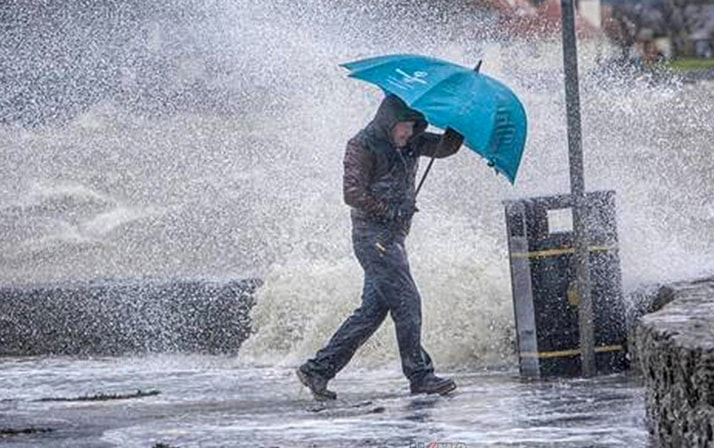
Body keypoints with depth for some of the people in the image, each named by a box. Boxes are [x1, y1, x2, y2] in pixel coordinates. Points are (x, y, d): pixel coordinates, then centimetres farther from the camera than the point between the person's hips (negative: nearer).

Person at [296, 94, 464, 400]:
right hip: (373, 234, -9)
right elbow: (353, 194, -15)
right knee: (406, 302, -12)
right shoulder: (362, 146, -9)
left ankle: (319, 369, 9)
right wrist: (391, 211, -14)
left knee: (373, 309, 7)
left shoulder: (411, 144, 14)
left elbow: (445, 147, 9)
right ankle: (420, 376, -8)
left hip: (393, 236, 9)